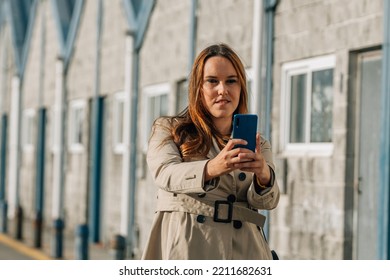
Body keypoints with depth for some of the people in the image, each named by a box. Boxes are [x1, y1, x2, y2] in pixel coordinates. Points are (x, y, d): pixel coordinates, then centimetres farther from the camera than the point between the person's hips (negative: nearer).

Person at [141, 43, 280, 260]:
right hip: (185, 248, -2)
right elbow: (165, 173, -7)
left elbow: (267, 201, 3)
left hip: (244, 249, 2)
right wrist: (212, 168, -26)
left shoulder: (258, 145, 21)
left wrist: (264, 175, -21)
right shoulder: (168, 130, 15)